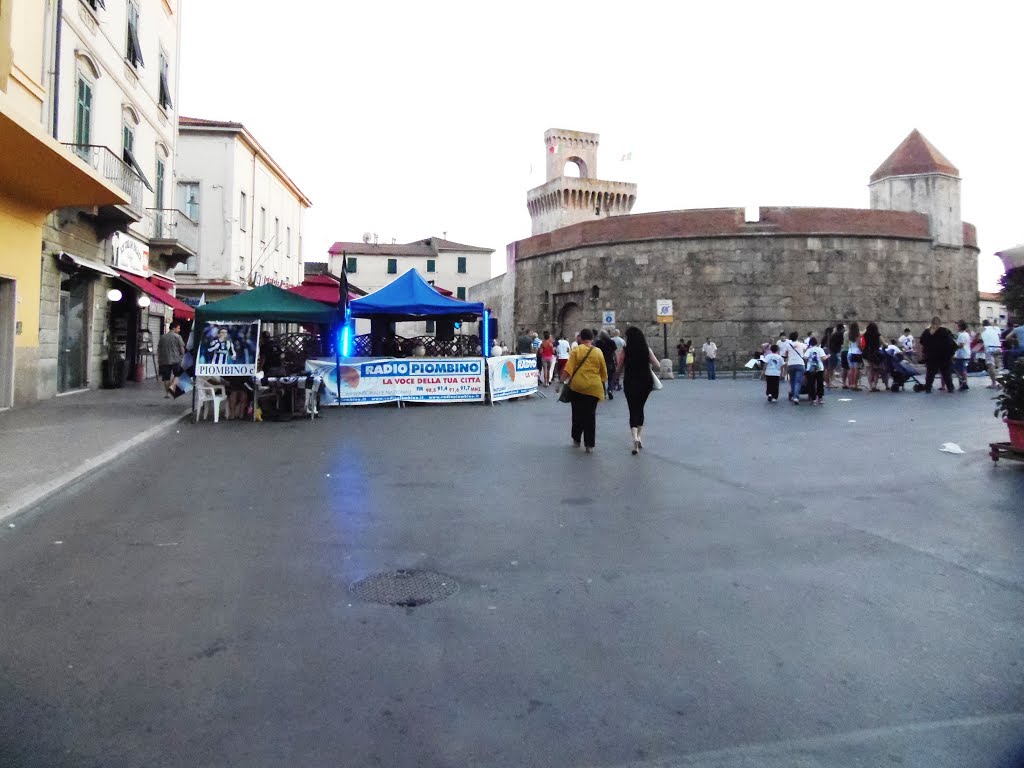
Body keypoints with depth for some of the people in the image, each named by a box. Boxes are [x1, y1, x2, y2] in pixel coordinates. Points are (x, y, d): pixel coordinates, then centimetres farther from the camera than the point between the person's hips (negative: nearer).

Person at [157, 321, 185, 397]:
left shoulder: (162, 337, 10)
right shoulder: (177, 336, -5)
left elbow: (158, 349, 13)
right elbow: (182, 348, -8)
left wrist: (158, 359, 19)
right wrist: (182, 355, 10)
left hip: (164, 360, 4)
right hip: (176, 359, -4)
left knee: (166, 377, 10)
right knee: (177, 374, 10)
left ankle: (167, 393, 14)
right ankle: (172, 386, -12)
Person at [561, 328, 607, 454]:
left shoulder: (576, 350, -2)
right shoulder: (598, 352, 5)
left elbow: (568, 369, -10)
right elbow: (604, 372, 11)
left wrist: (562, 381, -3)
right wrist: (602, 382, 27)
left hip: (578, 386, -1)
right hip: (594, 388, 1)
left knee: (578, 414, 14)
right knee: (590, 415, 6)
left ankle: (576, 439, 24)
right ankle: (589, 445, 4)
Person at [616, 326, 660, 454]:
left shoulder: (624, 350, -7)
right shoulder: (647, 349, -2)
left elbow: (620, 369, -2)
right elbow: (658, 366, -2)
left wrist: (617, 356, 13)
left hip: (630, 383, -2)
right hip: (646, 383, 2)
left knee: (633, 410, 0)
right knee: (640, 409, 21)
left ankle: (635, 438, -23)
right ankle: (639, 437, 24)